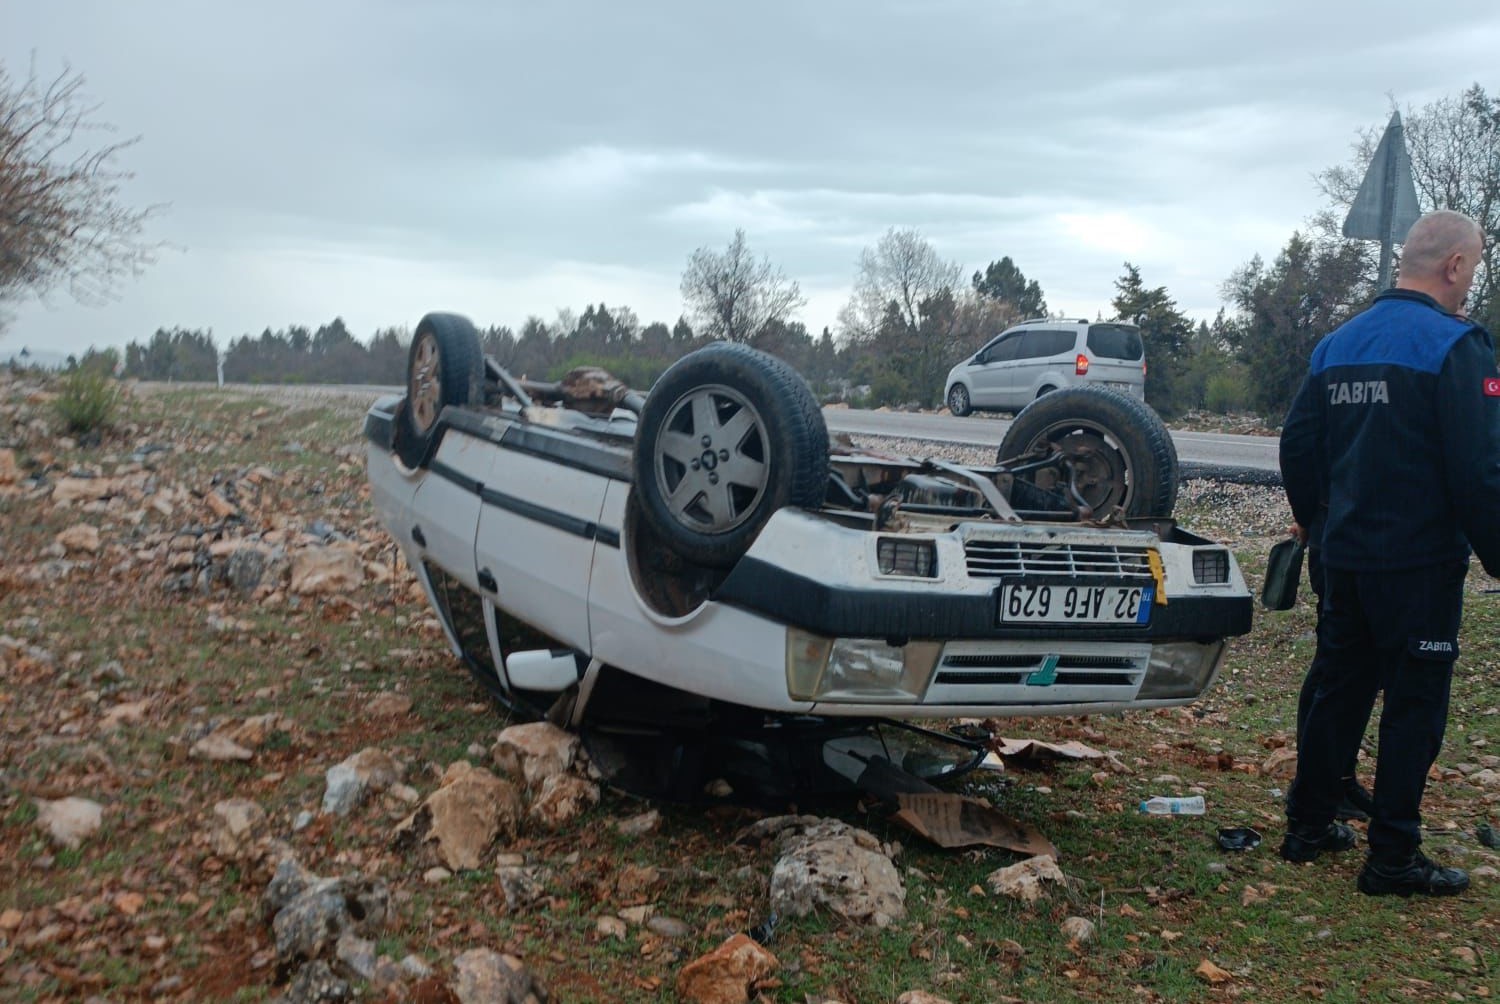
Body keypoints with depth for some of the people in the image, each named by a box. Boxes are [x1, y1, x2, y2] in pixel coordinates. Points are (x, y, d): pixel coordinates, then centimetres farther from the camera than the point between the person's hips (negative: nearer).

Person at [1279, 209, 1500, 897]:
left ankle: (1308, 825, 25)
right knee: (1415, 707, 3)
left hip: (1345, 558, 7)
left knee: (1340, 691, 17)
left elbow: (1297, 446, 13)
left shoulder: (1337, 344, 9)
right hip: (1420, 563, -7)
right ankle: (1392, 859, 10)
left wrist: (1317, 524, 25)